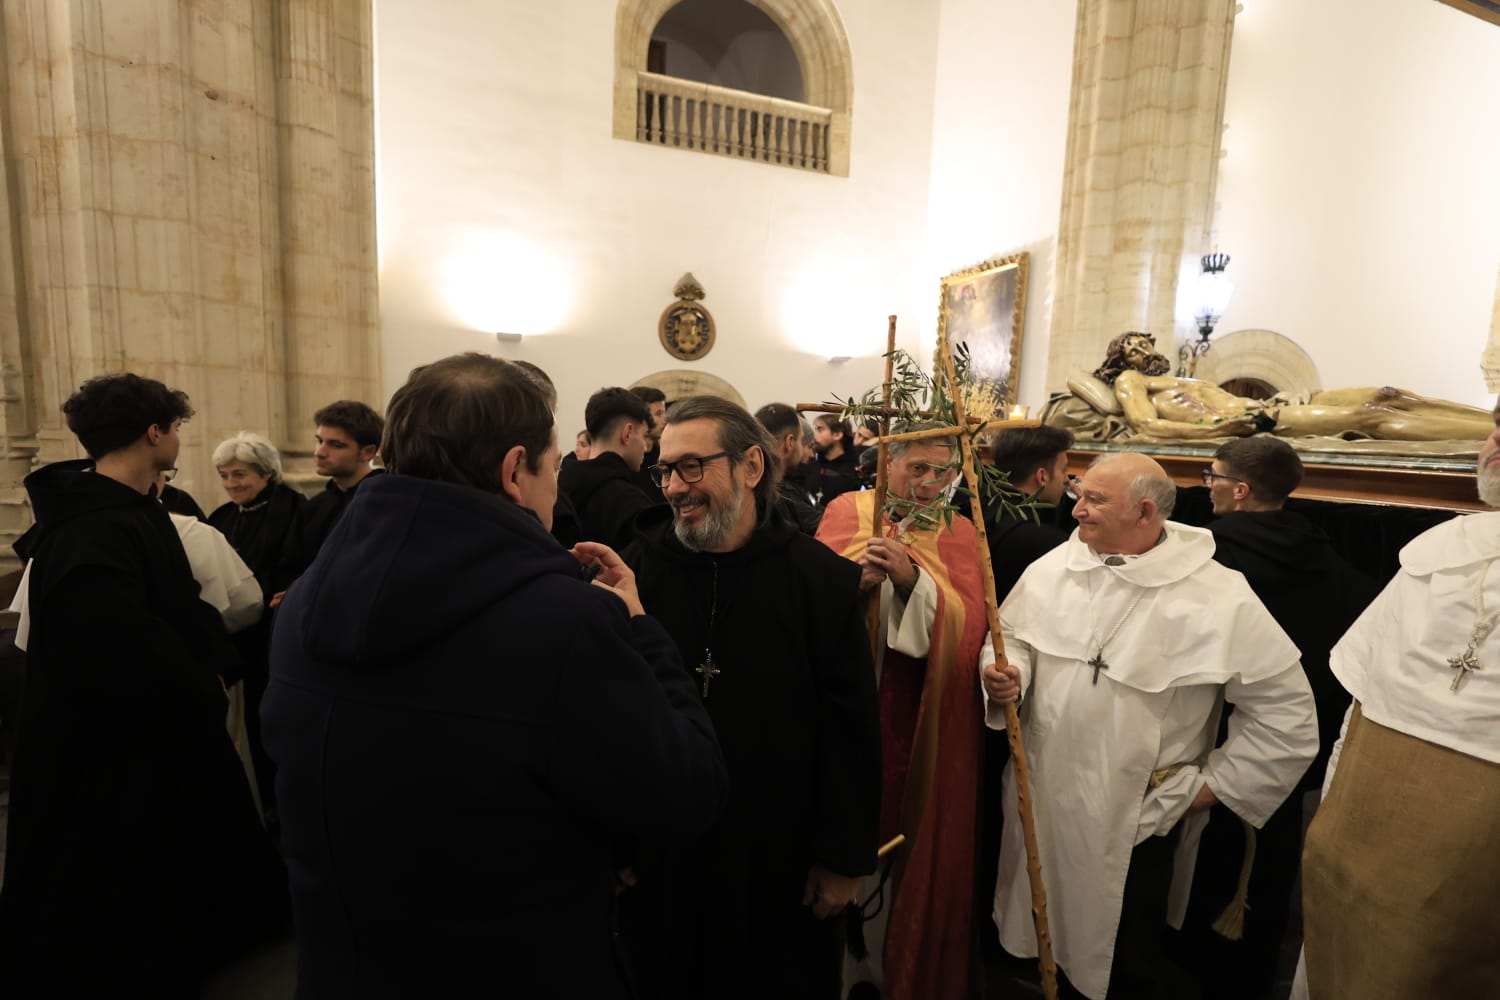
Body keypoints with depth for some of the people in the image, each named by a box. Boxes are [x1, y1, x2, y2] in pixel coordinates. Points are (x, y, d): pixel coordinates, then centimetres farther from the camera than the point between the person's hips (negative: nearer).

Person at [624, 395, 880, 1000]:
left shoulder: (821, 579, -15)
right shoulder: (638, 568, -9)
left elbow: (850, 732, -8)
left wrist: (845, 859, -3)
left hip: (779, 861, -1)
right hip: (659, 853, 2)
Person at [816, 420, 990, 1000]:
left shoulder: (960, 535, 3)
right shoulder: (847, 511, 1)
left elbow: (970, 625, -9)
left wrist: (911, 578, -24)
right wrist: (855, 579, -25)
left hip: (923, 718, 1)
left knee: (910, 835, 11)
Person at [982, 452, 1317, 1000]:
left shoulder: (1220, 600, -16)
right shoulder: (1051, 569, -5)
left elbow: (1287, 713, -8)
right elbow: (1013, 637, 7)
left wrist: (1214, 785, -5)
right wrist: (1007, 673, -14)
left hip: (1137, 822, -3)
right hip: (1040, 804, 4)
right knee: (1045, 943, 24)